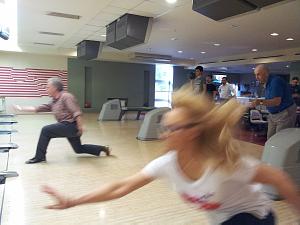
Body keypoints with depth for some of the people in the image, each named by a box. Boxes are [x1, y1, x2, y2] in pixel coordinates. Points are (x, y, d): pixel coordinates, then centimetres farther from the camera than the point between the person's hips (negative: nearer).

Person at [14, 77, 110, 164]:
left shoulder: (66, 97, -12)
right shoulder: (54, 101, 16)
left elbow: (77, 113, -21)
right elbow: (38, 108, 18)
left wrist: (80, 127, -27)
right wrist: (22, 108, 17)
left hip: (71, 126, -10)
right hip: (69, 128, 10)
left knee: (46, 130, -11)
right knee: (79, 149, 18)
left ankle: (39, 156, 1)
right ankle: (102, 148, 26)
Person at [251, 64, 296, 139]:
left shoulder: (275, 81, -20)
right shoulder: (267, 83, 8)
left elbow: (277, 101, -28)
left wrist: (261, 102, -39)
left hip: (285, 114, -9)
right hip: (273, 115, 9)